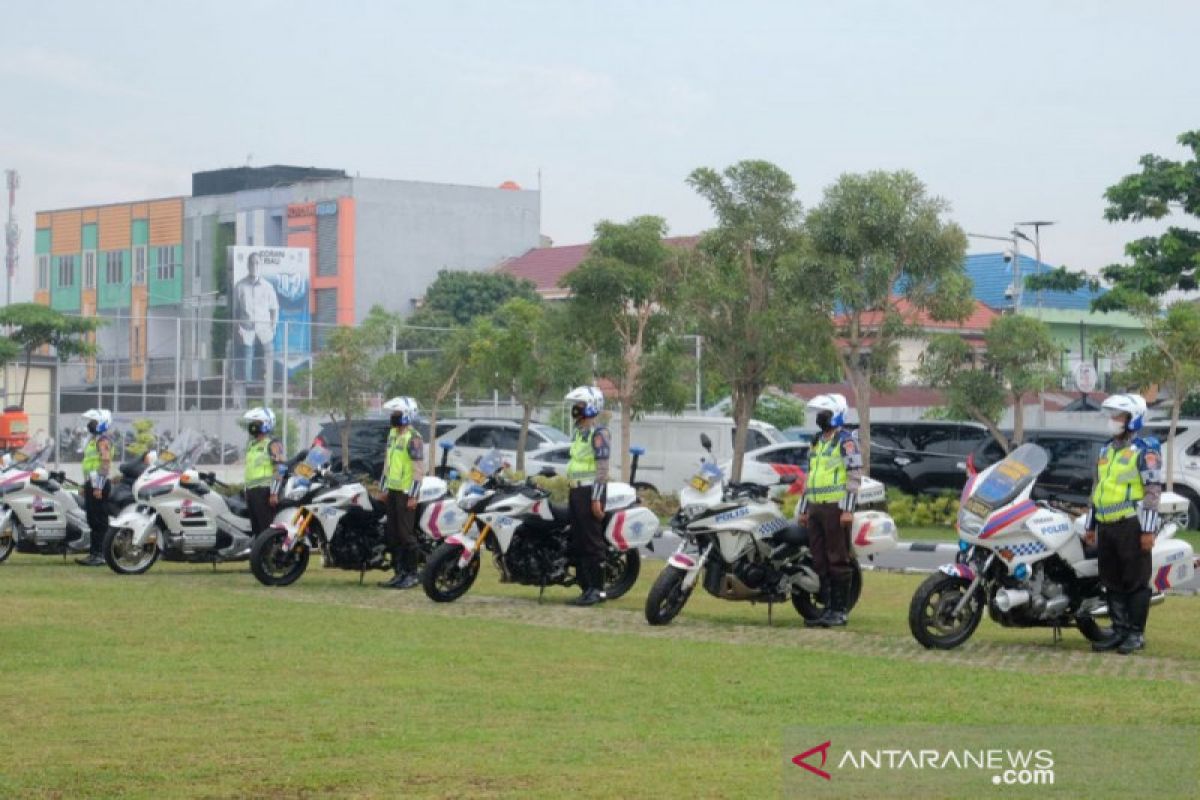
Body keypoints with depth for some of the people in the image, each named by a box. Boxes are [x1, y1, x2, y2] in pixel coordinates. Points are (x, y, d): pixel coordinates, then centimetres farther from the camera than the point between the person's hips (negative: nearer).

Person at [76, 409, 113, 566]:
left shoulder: (103, 441, -12)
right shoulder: (93, 440, 21)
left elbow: (105, 463, -20)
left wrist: (98, 487, -25)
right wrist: (85, 485, 26)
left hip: (98, 485, -10)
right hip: (91, 483, 10)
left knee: (99, 521, -9)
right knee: (92, 521, 11)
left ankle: (99, 555, -10)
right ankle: (93, 553, 15)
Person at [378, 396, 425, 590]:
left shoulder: (413, 438, -13)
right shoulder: (393, 434, 15)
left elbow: (419, 468, -16)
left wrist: (413, 495, -19)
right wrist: (383, 487, 22)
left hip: (406, 493, -9)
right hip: (393, 491, 9)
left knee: (406, 533, -7)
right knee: (393, 535, 10)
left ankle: (412, 574, -2)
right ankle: (399, 573, 16)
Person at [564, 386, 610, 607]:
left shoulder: (597, 433, -11)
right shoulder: (577, 432, 18)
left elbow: (602, 467, -17)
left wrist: (596, 498, -21)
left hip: (590, 492, -10)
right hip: (576, 490, 10)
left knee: (592, 542, -8)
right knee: (578, 543, 9)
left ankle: (597, 589, -6)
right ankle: (585, 586, 14)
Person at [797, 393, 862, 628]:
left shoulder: (846, 441, -6)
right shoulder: (816, 443, 20)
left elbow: (855, 476, -13)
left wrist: (848, 509, -19)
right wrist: (804, 509, 22)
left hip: (836, 508, -8)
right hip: (816, 508, 8)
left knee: (838, 561, -6)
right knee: (820, 561, 8)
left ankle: (841, 611, -4)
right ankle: (827, 608, 13)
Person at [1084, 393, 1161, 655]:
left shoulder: (1145, 449, -6)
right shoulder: (1107, 450, 18)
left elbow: (1153, 490, -12)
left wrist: (1149, 529, -17)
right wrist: (1090, 525, 22)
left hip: (1131, 526, -8)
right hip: (1107, 526, 8)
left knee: (1136, 582, -3)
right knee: (1112, 582, 9)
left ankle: (1136, 634, 1)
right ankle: (1119, 631, 15)